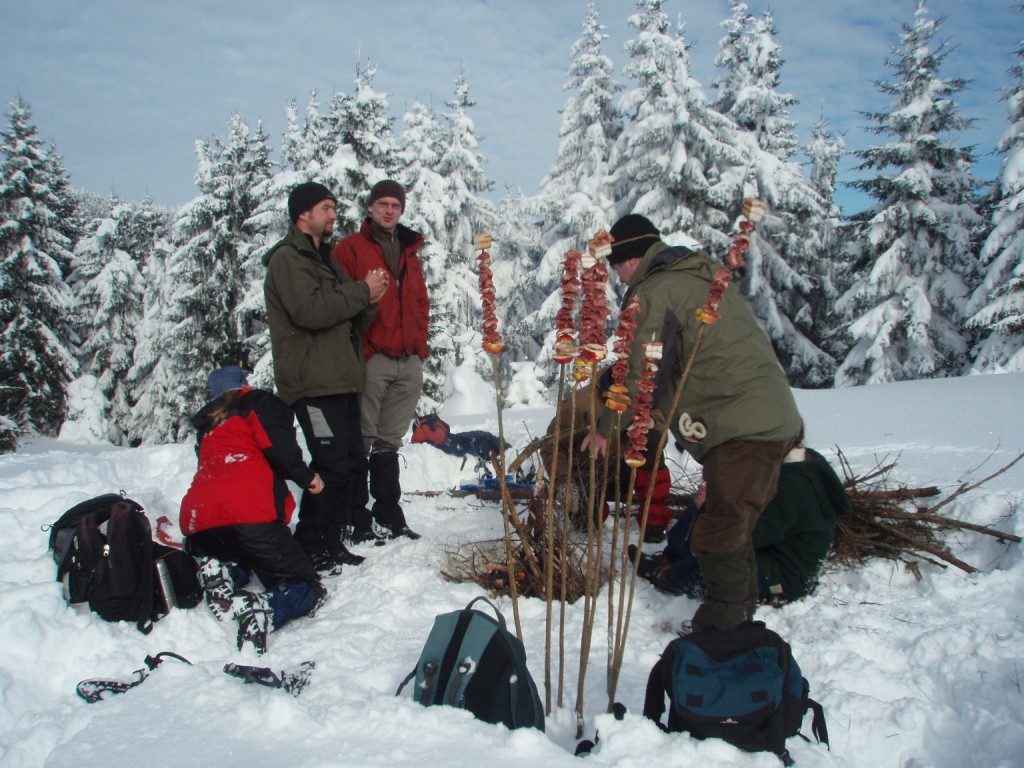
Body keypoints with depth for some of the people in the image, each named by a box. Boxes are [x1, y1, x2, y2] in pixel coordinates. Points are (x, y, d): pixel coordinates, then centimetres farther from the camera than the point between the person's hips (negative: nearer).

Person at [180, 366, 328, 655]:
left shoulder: (207, 424, 33)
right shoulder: (259, 402, 16)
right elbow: (279, 447, -2)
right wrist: (306, 477, 11)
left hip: (196, 520, 6)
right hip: (247, 514, -6)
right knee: (309, 587, 2)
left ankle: (217, 572, 0)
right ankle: (260, 610, -30)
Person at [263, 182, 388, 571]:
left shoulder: (323, 258, 25)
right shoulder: (288, 259, -4)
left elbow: (353, 321, 23)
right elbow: (311, 310, -21)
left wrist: (368, 298, 1)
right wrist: (362, 291, -10)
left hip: (339, 380, 9)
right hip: (312, 383, -9)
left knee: (353, 465, 9)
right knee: (331, 467, -12)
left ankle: (331, 543, 19)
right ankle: (310, 549, -1)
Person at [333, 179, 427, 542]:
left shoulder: (409, 252, 21)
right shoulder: (351, 248, 2)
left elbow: (422, 304, 22)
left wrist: (420, 346, 10)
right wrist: (359, 349, -11)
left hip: (409, 363, 6)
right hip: (371, 361, -5)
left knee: (390, 442, 12)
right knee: (362, 441, -3)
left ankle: (390, 515, 18)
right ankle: (358, 522, 3)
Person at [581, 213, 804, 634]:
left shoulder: (654, 291, -8)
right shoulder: (703, 278, 22)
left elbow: (638, 371, -10)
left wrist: (606, 428, 3)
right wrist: (665, 407, 24)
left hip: (742, 429, -10)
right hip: (779, 419, 10)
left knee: (717, 537, -5)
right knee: (734, 528, 19)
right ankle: (740, 620, 30)